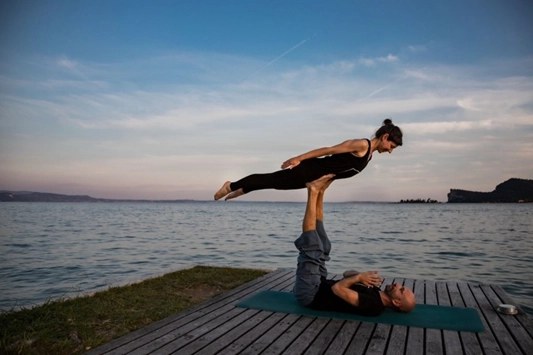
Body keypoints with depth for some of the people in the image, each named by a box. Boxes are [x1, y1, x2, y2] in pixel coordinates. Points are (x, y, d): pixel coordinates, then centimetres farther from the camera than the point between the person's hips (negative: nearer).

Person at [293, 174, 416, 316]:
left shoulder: (372, 304, -22)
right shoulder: (373, 293, 7)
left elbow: (338, 289, -31)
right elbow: (348, 273, 18)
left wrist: (359, 277, -16)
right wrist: (360, 276, -3)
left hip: (309, 295, -8)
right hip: (320, 286, 8)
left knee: (311, 251, -26)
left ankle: (313, 191, -18)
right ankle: (319, 192, -7)